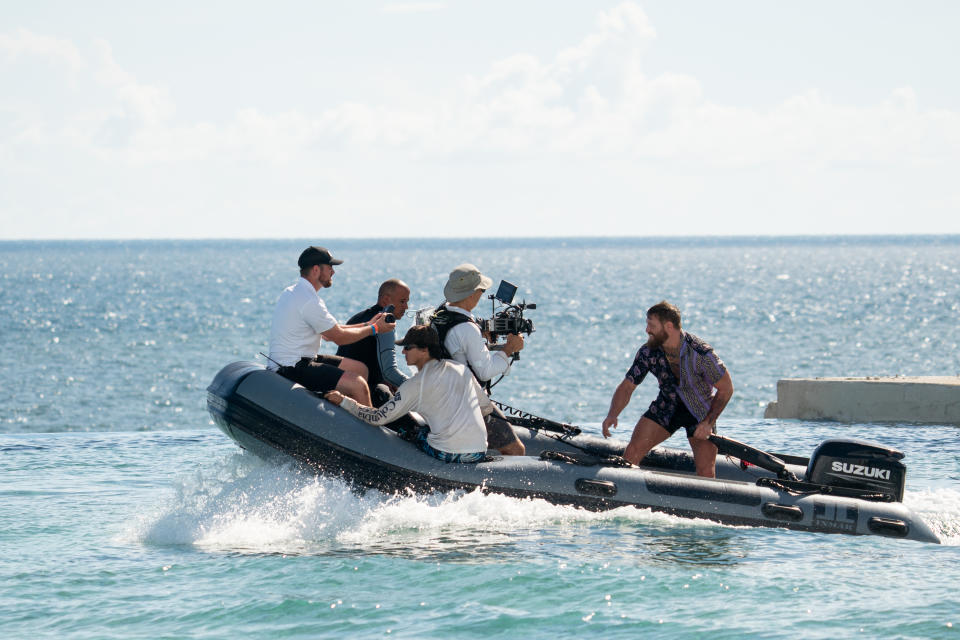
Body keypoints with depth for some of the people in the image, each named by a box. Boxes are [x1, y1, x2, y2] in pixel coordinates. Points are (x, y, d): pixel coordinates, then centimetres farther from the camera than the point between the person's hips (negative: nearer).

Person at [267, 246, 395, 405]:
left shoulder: (292, 291, 15)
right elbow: (339, 337, -12)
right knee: (357, 384, -22)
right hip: (290, 368, -11)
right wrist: (374, 329, 1)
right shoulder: (309, 301, -19)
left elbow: (329, 332, 19)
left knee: (360, 368, 13)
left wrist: (366, 325, 15)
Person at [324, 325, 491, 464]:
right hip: (479, 454, 6)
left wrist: (343, 401, 5)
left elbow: (379, 418, -5)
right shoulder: (461, 369, 11)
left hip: (447, 454, -6)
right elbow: (487, 407, 18)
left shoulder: (416, 385, -4)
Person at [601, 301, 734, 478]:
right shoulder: (648, 352, -16)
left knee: (706, 472, -14)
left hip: (700, 410, -4)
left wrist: (708, 422, -22)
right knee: (633, 451, -10)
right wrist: (612, 415, -25)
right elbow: (627, 386, -8)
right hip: (667, 406, 4)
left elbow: (726, 388, -17)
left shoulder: (700, 353, -28)